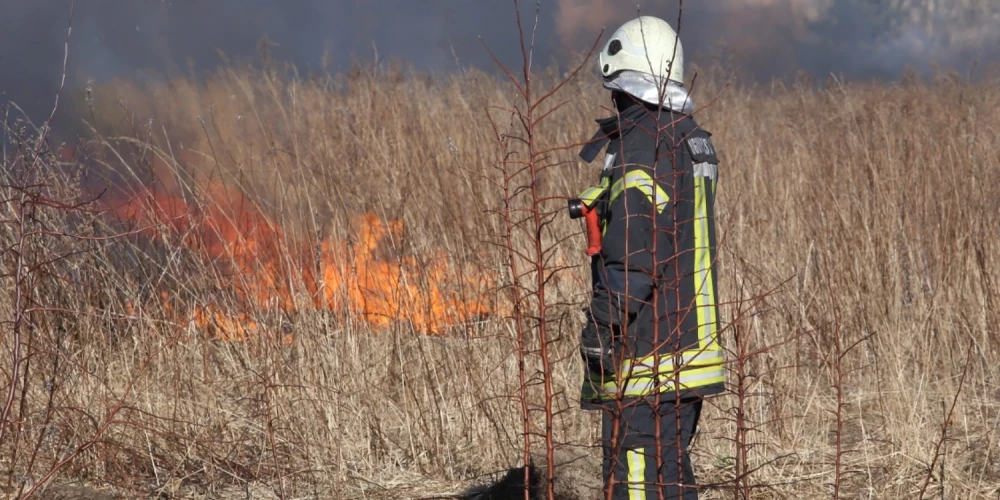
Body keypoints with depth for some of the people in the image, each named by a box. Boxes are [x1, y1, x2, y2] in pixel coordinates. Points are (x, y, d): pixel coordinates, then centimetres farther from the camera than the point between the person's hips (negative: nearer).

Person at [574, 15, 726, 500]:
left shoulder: (642, 147, -15)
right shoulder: (694, 142, 14)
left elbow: (633, 256, -21)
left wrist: (602, 328, -18)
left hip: (647, 352, -10)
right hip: (689, 347, 10)